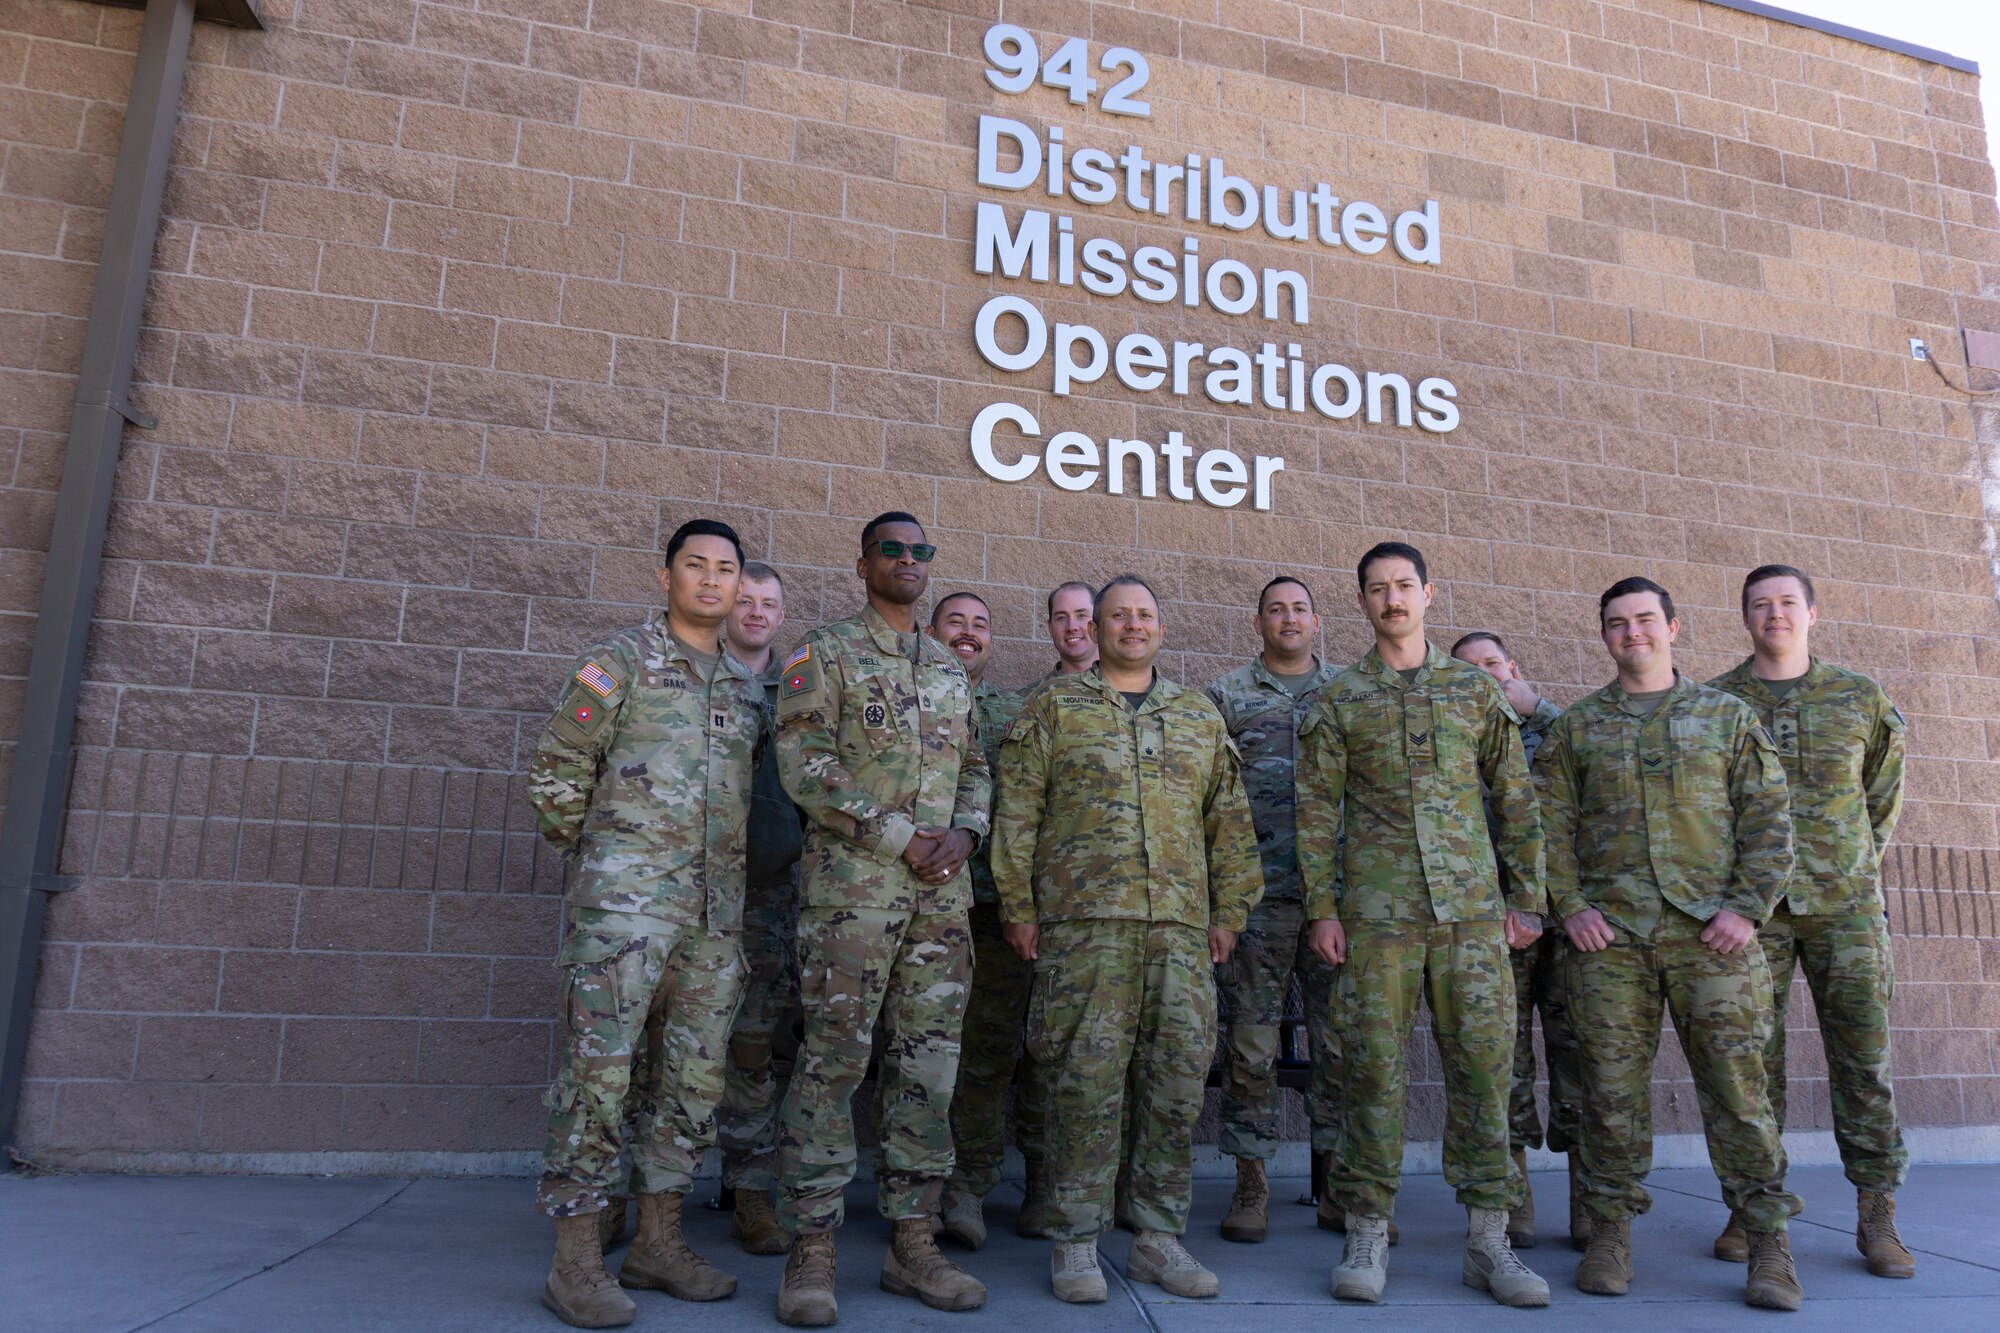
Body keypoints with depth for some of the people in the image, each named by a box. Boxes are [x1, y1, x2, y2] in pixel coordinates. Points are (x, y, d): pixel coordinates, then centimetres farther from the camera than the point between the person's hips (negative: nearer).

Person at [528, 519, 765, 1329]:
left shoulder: (749, 688, 16)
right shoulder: (621, 660, 0)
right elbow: (556, 768, -1)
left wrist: (730, 862, 14)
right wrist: (593, 852, 5)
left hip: (717, 909, 6)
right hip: (626, 899, -6)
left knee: (695, 1076, 9)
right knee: (599, 1070, -4)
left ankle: (658, 1242, 22)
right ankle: (576, 1259, 6)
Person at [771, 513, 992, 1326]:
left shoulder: (951, 671, 18)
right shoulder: (825, 656, 1)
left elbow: (975, 766, 19)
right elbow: (804, 764, -10)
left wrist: (964, 831, -3)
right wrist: (900, 837, -14)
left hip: (942, 892, 5)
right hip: (851, 885, -5)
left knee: (928, 1066, 8)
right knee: (832, 1062, -2)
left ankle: (912, 1242, 18)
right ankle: (812, 1249, 9)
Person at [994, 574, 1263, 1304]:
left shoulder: (1200, 716, 17)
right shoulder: (1054, 708, 7)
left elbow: (1230, 823, 17)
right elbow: (1016, 814, 2)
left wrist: (1228, 911, 11)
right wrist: (1019, 906, -3)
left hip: (1181, 927, 4)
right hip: (1084, 922, -3)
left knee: (1177, 1081, 5)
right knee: (1086, 1081, -2)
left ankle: (1159, 1238, 19)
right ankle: (1075, 1242, 11)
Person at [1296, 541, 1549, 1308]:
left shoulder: (1475, 689, 10)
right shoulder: (1338, 700, 6)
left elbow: (1516, 799, 11)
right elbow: (1317, 811, 4)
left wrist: (1527, 899, 6)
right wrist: (1322, 909, -2)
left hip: (1471, 908, 1)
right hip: (1377, 913, -1)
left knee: (1483, 1064, 2)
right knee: (1373, 1067, 1)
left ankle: (1488, 1238, 15)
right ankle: (1368, 1234, 12)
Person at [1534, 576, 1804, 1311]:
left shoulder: (1728, 716, 10)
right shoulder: (1576, 726, 11)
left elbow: (1767, 819, 6)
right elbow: (1552, 823, 8)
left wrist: (1748, 906, -5)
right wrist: (1570, 905, -4)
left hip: (1710, 930, 0)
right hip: (1610, 933, 1)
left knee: (1736, 1079, -2)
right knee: (1612, 1083, 3)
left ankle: (1768, 1240, 10)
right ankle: (1611, 1229, 14)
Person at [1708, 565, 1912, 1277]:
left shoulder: (1860, 697, 8)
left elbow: (1884, 793, 18)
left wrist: (1858, 869, 15)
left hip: (1845, 900, 1)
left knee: (1863, 1051, 1)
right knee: (1753, 1055, 1)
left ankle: (1878, 1218, 12)